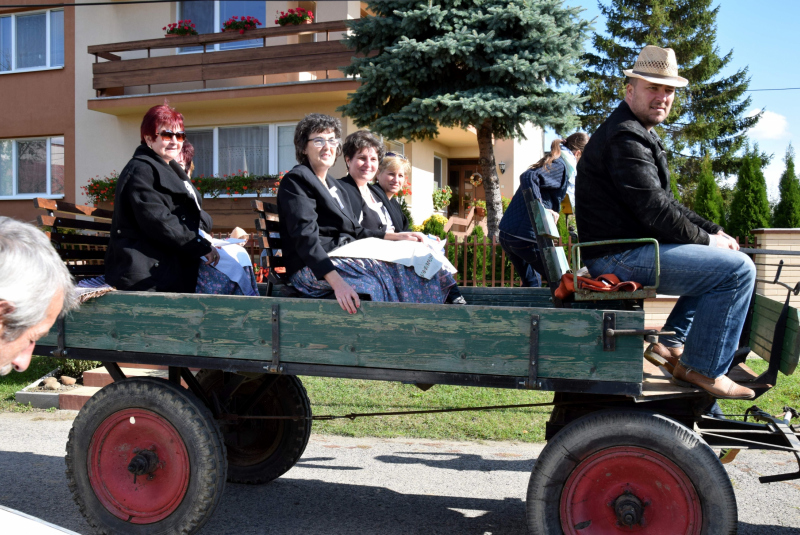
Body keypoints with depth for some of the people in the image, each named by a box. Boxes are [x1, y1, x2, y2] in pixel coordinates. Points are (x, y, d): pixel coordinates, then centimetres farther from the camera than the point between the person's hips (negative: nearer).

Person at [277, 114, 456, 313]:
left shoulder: (334, 185, 25)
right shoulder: (296, 180, -4)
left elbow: (356, 231, 27)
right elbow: (306, 237, -18)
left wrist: (398, 236, 14)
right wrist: (336, 282, -32)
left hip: (343, 258, 8)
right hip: (313, 269, -8)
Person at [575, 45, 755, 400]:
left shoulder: (639, 134, 21)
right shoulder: (626, 137, -15)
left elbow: (665, 204, 22)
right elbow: (654, 211, -21)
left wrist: (712, 231, 10)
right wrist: (706, 239, -7)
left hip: (626, 249, 11)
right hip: (620, 255, -11)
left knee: (716, 259, 25)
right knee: (737, 269, -14)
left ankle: (673, 343, 20)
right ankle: (701, 369, -6)